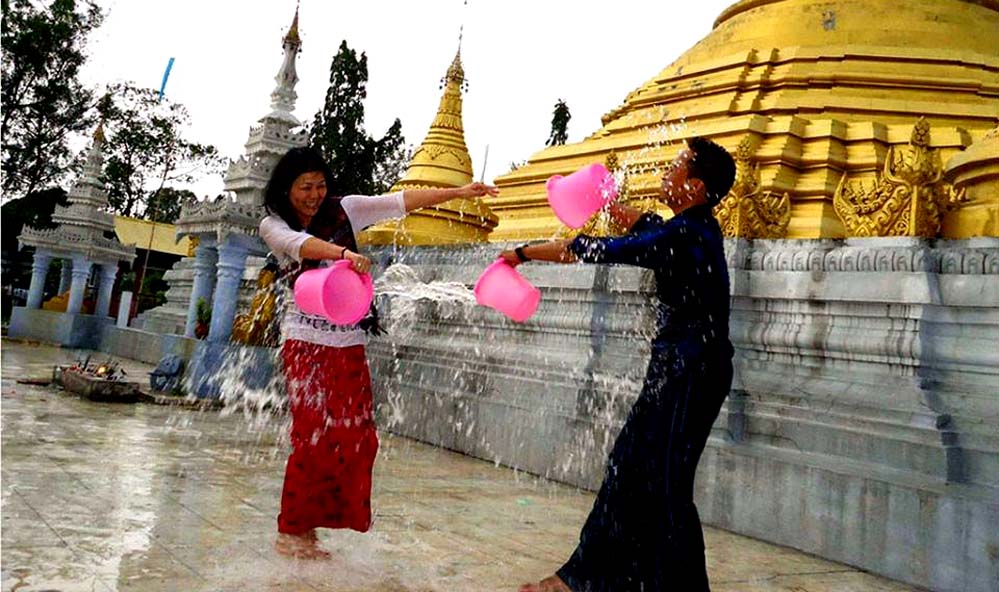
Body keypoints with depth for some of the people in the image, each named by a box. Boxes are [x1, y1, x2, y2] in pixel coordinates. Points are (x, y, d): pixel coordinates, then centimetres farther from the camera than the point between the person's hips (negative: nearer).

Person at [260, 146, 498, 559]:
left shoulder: (344, 210, 9)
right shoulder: (273, 225, 1)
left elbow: (400, 202, 0)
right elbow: (300, 244, -21)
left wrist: (457, 192, -9)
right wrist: (343, 253, -41)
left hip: (349, 340, 4)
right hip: (306, 339, -4)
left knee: (357, 437, 1)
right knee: (314, 436, -8)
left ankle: (310, 526, 14)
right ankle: (290, 532, 7)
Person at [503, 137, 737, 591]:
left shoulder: (683, 237, -19)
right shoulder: (695, 227, 8)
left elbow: (596, 250, -15)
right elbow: (643, 225, 30)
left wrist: (524, 253, -5)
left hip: (689, 375, -10)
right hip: (676, 371, 10)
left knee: (665, 487, -4)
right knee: (626, 470, 13)